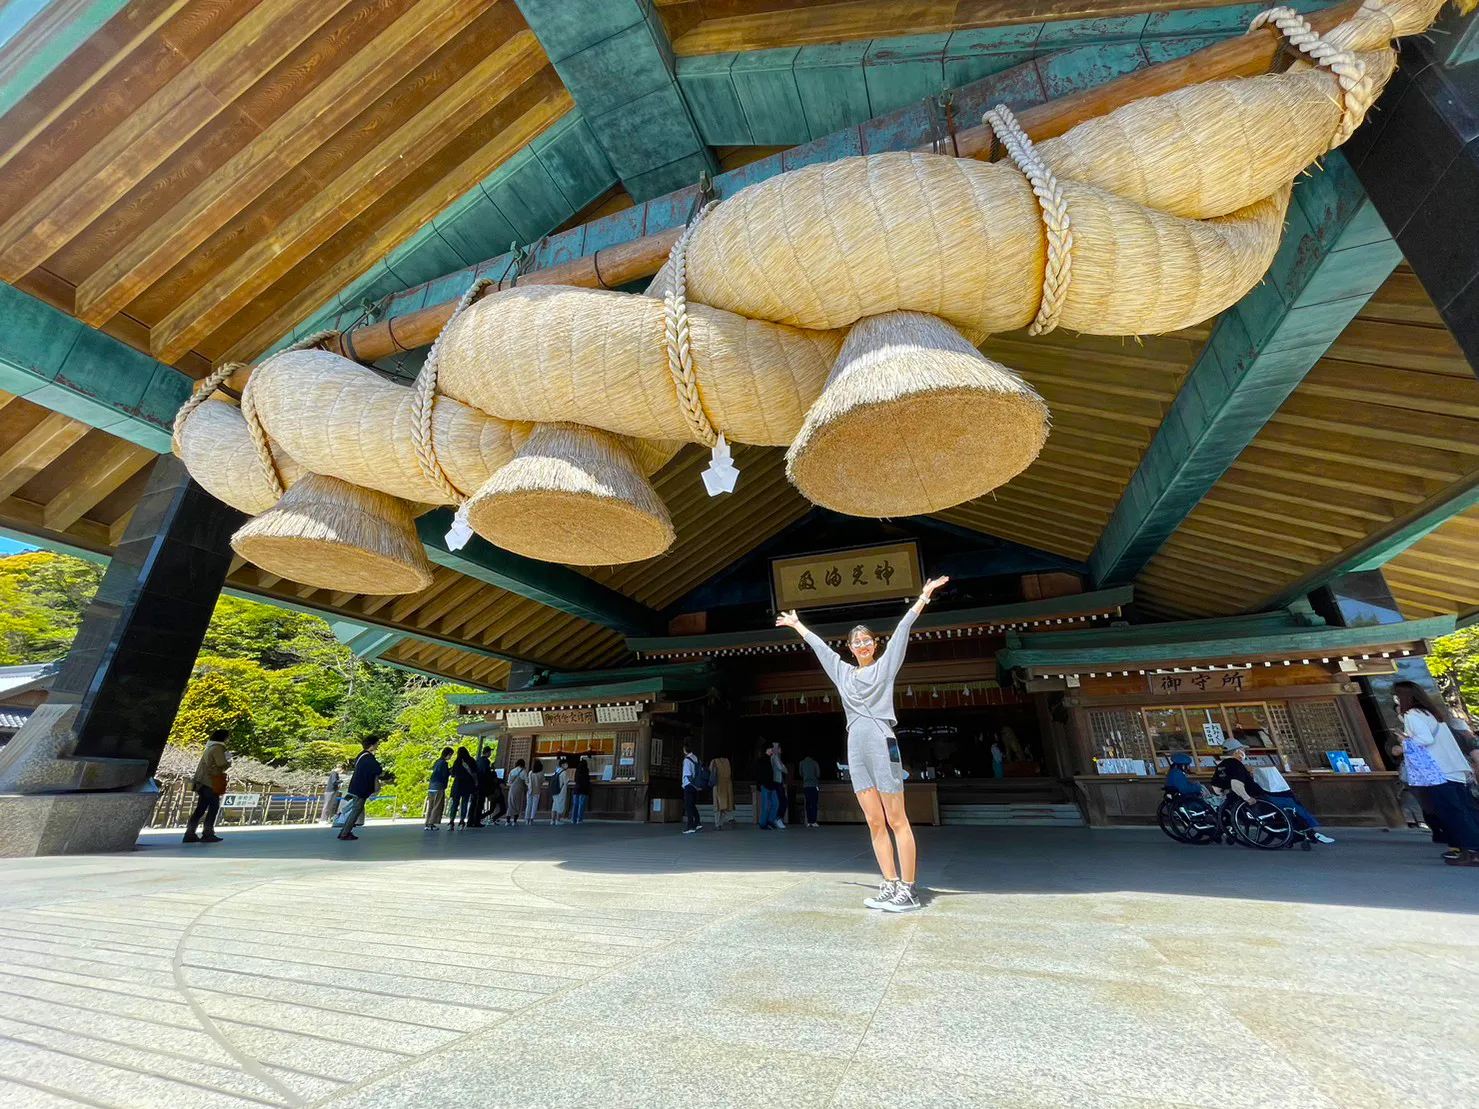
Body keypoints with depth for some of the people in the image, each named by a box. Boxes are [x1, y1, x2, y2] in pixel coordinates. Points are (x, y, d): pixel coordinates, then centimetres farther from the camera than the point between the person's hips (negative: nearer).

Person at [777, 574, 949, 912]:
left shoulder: (885, 665, 8)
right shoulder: (843, 671, 18)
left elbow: (904, 626, 3)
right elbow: (817, 643, 26)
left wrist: (925, 595, 0)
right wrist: (796, 624, 34)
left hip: (882, 744, -4)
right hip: (856, 748, 5)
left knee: (896, 820, -2)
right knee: (875, 823, 7)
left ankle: (908, 890, 5)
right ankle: (890, 885, 15)